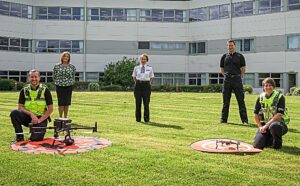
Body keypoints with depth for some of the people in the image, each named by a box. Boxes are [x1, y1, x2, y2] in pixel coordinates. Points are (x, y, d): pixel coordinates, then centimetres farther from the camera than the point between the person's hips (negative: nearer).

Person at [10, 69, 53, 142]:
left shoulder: (45, 90, -4)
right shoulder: (24, 90, 3)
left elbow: (50, 109, -5)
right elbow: (20, 107, -2)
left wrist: (40, 120, -15)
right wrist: (31, 114, -19)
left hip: (41, 118, -3)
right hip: (28, 117, 3)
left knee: (35, 138, -24)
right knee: (14, 113, -26)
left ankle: (40, 131, 12)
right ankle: (19, 136, -11)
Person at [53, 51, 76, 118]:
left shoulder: (72, 67, 4)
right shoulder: (57, 66, 1)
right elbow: (54, 76, 8)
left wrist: (71, 83, 3)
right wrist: (57, 83, 3)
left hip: (69, 86, 1)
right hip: (60, 86, -1)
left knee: (67, 103, 5)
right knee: (61, 102, -3)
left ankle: (65, 117, 17)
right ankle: (60, 117, 9)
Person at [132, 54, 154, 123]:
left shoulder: (150, 68, 3)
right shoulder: (136, 68, 4)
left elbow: (151, 77, 14)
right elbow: (134, 76, 16)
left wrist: (148, 83, 5)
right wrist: (138, 83, 8)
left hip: (146, 85, -1)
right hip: (138, 85, 1)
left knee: (146, 102, 1)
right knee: (138, 102, 4)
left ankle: (146, 119, 12)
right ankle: (138, 118, 15)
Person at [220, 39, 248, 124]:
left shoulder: (240, 56, 5)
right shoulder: (224, 56, 12)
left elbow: (243, 69, 6)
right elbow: (222, 69, 16)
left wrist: (238, 76, 3)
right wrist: (227, 76, 6)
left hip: (237, 79, -2)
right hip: (227, 80, 2)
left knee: (241, 100, -1)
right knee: (225, 101, 7)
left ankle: (244, 120, 3)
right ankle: (223, 119, 14)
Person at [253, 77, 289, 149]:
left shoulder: (280, 97, -9)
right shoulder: (260, 97, 4)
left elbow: (279, 115, -18)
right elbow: (256, 114, 8)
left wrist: (267, 125, -23)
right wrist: (260, 127, -5)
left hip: (278, 123, -4)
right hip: (264, 124, 4)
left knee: (273, 126, -41)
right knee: (257, 145, -13)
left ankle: (278, 142, -9)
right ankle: (271, 139, 21)